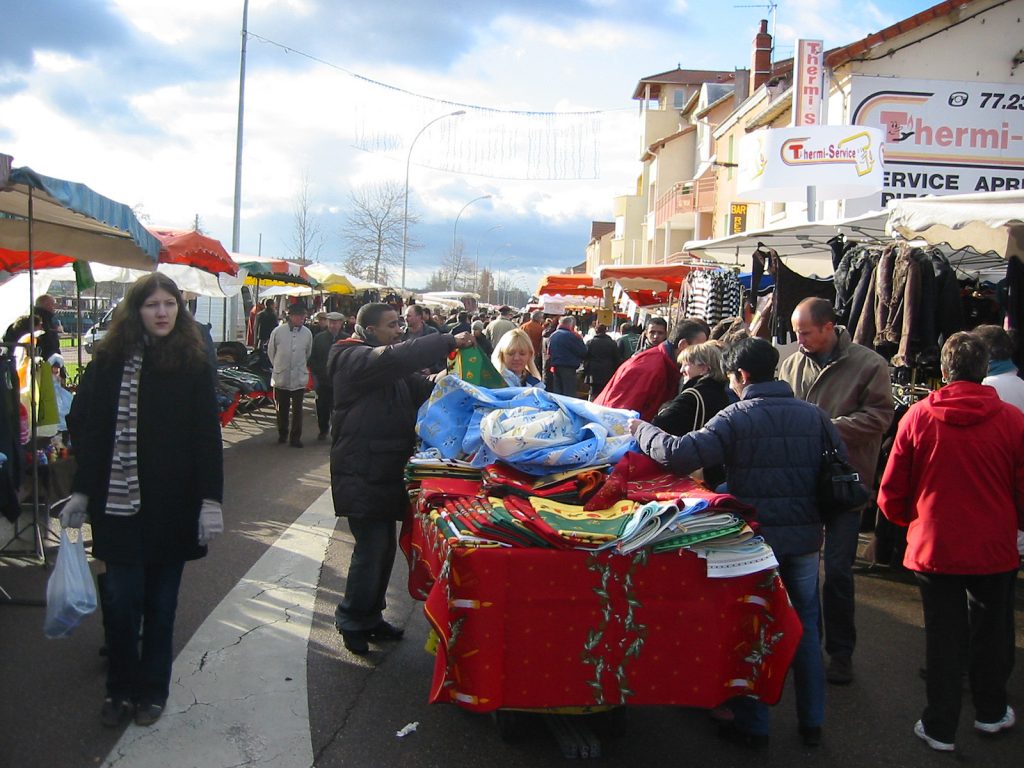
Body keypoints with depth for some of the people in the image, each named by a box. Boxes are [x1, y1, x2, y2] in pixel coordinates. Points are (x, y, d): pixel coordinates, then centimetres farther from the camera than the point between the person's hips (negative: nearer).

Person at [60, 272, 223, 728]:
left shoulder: (193, 363, -2)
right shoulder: (110, 359, -1)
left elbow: (208, 436, -4)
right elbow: (89, 429, 2)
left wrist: (211, 499, -9)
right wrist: (81, 493, 1)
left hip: (174, 503, 0)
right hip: (119, 502, 0)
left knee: (161, 602, 11)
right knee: (121, 600, 3)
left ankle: (153, 690, 26)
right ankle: (121, 689, 23)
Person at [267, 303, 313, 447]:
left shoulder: (307, 333, -5)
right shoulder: (278, 331, -8)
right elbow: (270, 351, 6)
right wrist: (278, 366, 12)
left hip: (299, 377, 0)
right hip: (281, 376, 0)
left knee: (297, 409, 3)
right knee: (282, 408, 12)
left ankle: (295, 437, 12)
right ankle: (282, 434, 29)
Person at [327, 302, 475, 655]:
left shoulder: (391, 369, 18)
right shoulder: (353, 358, -12)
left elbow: (424, 388, 12)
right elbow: (396, 358, -30)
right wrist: (449, 341, -29)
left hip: (385, 471, 9)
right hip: (362, 474, -9)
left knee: (384, 546, 13)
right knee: (372, 547, -8)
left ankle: (370, 616, 27)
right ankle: (351, 621, 9)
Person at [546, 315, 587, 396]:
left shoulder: (553, 335, 11)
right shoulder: (570, 335, -14)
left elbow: (549, 353, 19)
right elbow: (583, 352, -12)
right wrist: (579, 339, 1)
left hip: (555, 367, 8)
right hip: (568, 368, -8)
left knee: (557, 393, 11)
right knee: (569, 394, -6)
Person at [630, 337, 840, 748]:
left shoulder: (736, 417, -12)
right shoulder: (813, 415, 2)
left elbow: (679, 454, -20)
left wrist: (642, 430, -4)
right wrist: (817, 514, 16)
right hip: (806, 535, 4)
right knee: (805, 625, 18)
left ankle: (752, 725, 20)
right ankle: (812, 722, 28)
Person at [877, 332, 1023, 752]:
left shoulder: (918, 416, -10)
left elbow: (891, 494, -4)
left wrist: (910, 520, 17)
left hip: (934, 547, -1)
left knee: (942, 637, 11)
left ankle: (940, 727, 21)